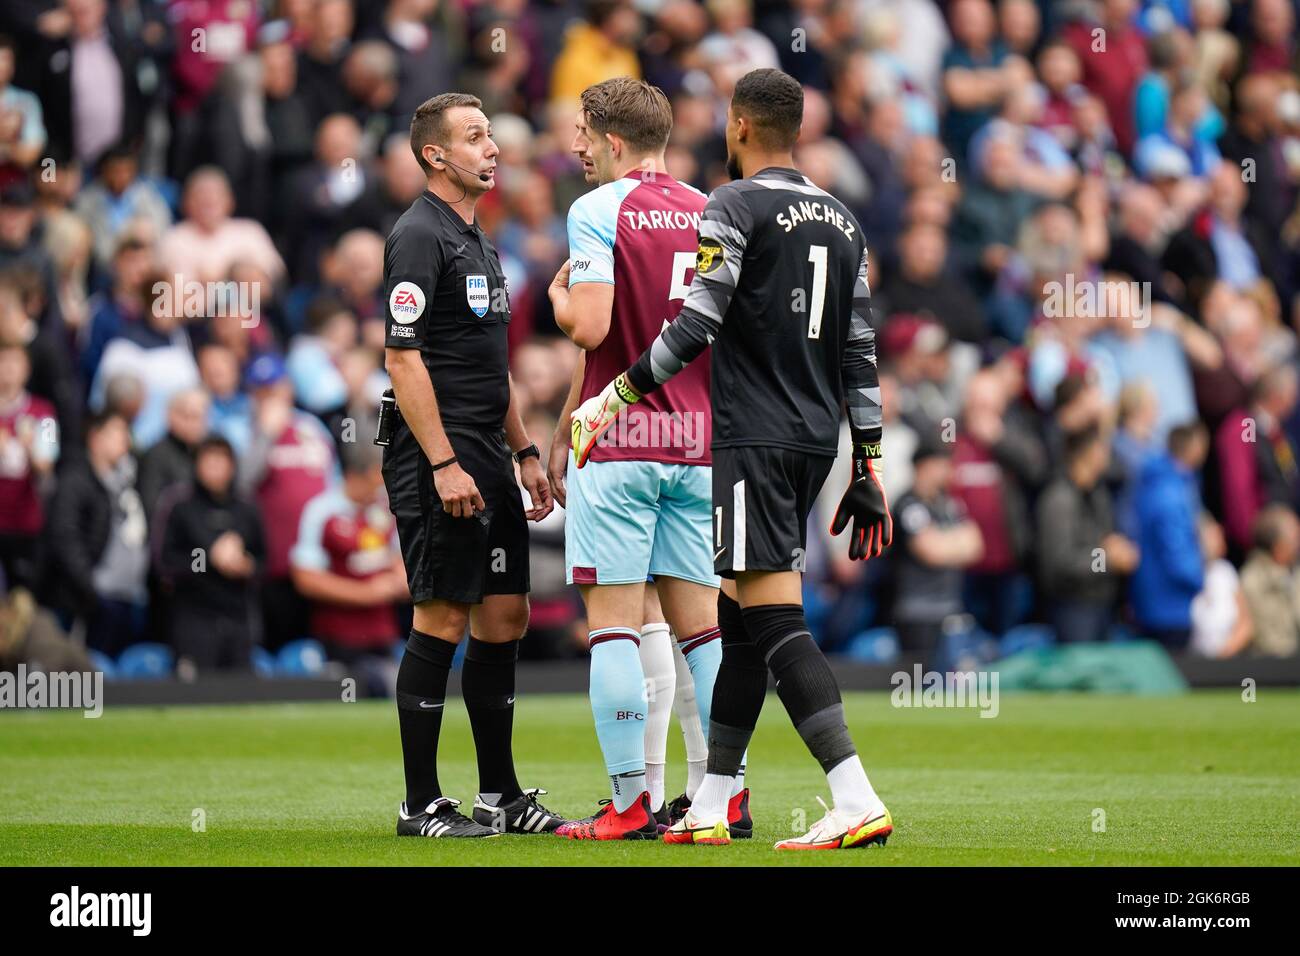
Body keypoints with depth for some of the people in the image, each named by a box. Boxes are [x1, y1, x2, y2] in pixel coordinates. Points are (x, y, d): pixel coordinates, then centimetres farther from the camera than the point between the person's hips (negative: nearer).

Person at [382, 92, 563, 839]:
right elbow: (403, 358, -17)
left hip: (489, 464, 9)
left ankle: (501, 796, 16)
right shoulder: (420, 237, -11)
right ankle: (421, 804, -3)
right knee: (443, 620, -7)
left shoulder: (478, 243, 19)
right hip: (440, 464, -9)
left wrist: (525, 452, 20)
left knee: (505, 617, 9)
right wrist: (443, 463, -22)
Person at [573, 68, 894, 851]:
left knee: (776, 621, -12)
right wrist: (869, 469, 17)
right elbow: (860, 355, 14)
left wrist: (613, 399, -7)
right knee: (742, 623, 14)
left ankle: (857, 803, -24)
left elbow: (696, 328, -16)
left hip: (754, 440, -8)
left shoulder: (736, 207, -9)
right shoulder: (842, 222, 14)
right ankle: (710, 808, 17)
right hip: (816, 439, 8)